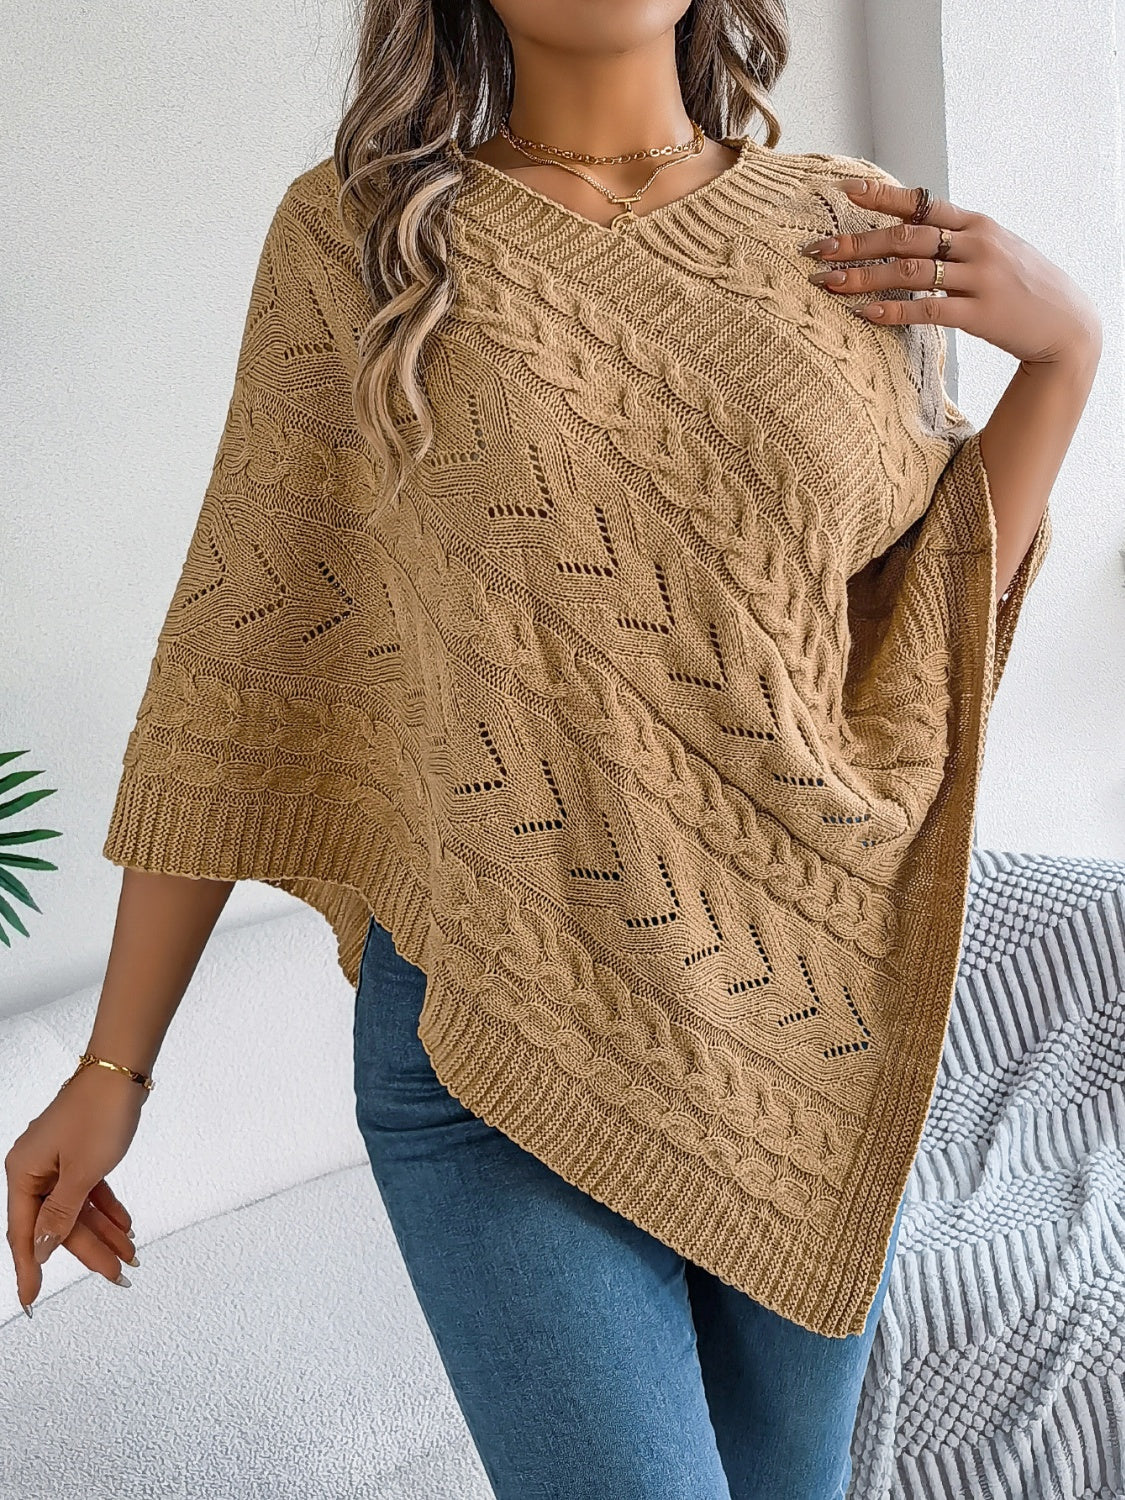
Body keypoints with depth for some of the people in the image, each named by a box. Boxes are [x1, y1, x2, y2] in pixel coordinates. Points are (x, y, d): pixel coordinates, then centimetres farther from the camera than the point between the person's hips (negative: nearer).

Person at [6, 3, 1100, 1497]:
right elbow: (238, 660, -1)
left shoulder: (858, 236, 3)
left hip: (816, 1027, 4)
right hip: (503, 1056, -3)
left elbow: (918, 640, 6)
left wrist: (1066, 347, -5)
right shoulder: (353, 236, -3)